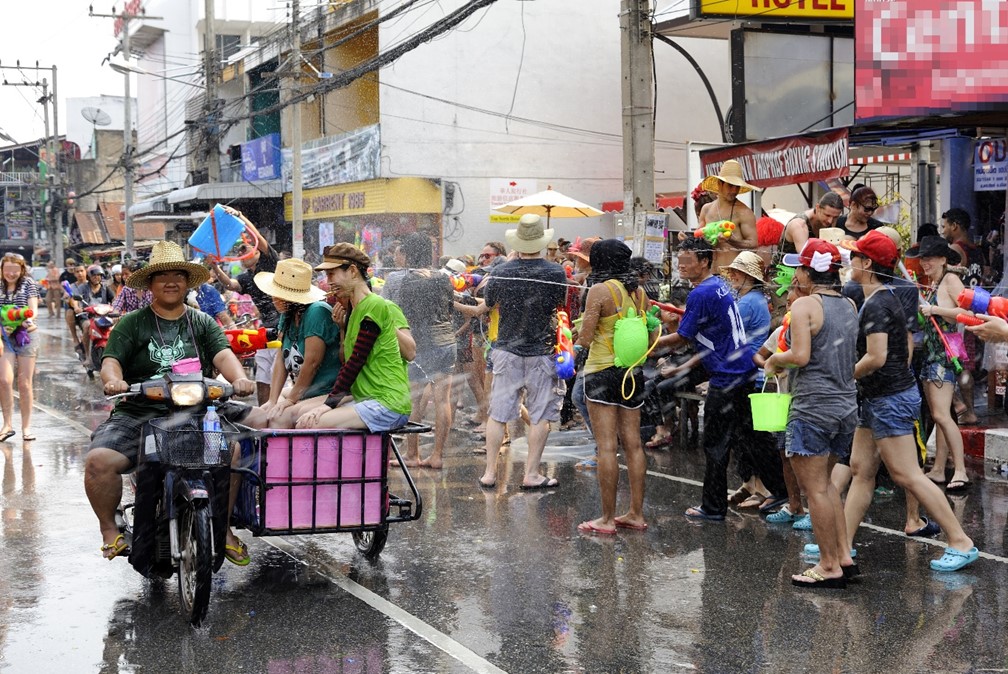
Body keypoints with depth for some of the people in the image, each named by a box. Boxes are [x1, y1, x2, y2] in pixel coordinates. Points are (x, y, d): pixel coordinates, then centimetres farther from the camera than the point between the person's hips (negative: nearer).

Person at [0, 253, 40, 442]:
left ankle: (26, 426, 8)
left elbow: (33, 308, -3)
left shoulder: (28, 283, 4)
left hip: (26, 336, -1)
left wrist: (29, 319, -26)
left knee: (25, 384, 0)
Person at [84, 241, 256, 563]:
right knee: (98, 461, -25)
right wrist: (113, 379, -25)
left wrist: (239, 378, -21)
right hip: (138, 413, -1)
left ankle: (223, 527, -5)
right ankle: (109, 529, 1)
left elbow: (223, 355, 1)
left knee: (233, 449, -25)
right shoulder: (132, 324, 12)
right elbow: (111, 361, -1)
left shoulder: (202, 323, 17)